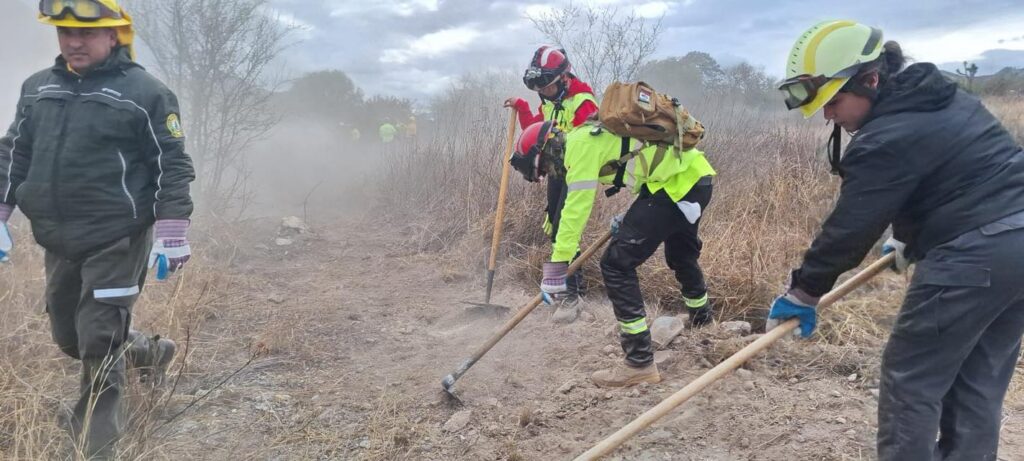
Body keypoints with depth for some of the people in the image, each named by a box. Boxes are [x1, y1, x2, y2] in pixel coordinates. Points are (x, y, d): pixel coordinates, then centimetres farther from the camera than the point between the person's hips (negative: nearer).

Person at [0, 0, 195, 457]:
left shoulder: (144, 91, -6)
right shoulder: (37, 88, 11)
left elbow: (171, 165, -7)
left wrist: (173, 228, -14)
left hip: (116, 240, -7)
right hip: (58, 241, 7)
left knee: (99, 343, -4)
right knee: (68, 336, 17)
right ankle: (149, 352, 43)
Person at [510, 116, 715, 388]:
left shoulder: (579, 144, -12)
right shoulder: (590, 138, 16)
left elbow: (575, 209, -18)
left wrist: (557, 266, -16)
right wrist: (632, 219, 19)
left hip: (675, 184, -10)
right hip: (694, 177, 10)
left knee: (616, 264, -10)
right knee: (681, 256, 31)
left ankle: (640, 363, -7)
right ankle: (702, 320, 58)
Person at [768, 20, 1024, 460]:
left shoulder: (886, 139, -17)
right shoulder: (944, 100, 13)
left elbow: (849, 228, -13)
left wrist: (803, 292, -2)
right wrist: (911, 243, 33)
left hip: (976, 254, -10)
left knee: (910, 378, 2)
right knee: (978, 383, 17)